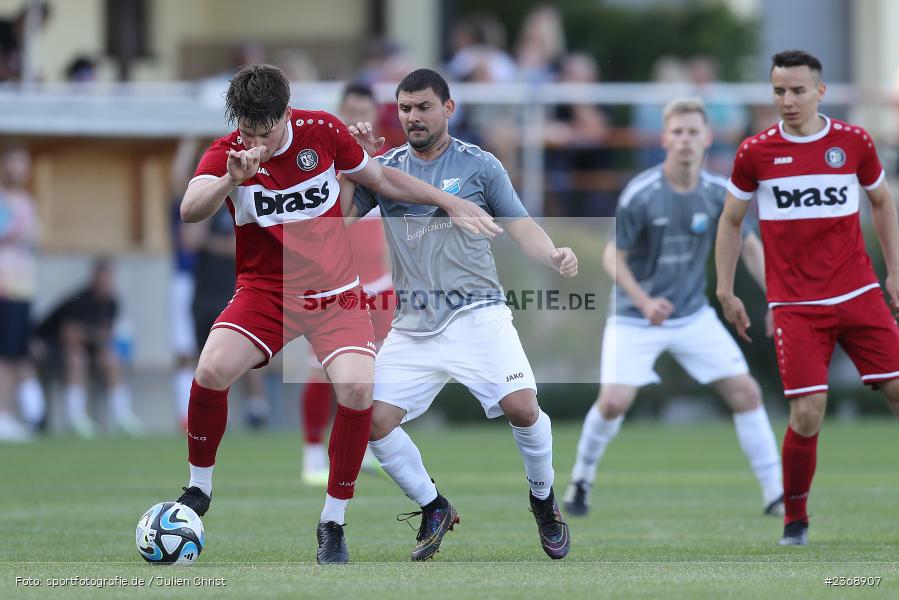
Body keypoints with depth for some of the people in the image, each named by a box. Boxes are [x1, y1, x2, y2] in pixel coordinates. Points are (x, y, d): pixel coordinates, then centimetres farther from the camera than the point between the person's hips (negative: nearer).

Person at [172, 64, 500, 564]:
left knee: (357, 390, -22)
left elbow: (381, 178, 11)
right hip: (264, 291, -1)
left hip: (335, 292, 1)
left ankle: (334, 523, -5)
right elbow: (190, 210, -30)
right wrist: (230, 180, -48)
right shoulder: (226, 153, -11)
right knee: (212, 370, -27)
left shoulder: (322, 131, -6)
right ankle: (199, 489, -1)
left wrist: (450, 203, 9)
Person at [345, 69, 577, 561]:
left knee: (521, 407, -22)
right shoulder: (384, 169, 9)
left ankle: (544, 502, 6)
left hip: (476, 313, -3)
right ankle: (434, 510, 14)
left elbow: (520, 226, 2)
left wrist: (554, 255, -18)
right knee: (373, 422, -9)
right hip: (412, 327, 3)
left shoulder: (480, 166, 4)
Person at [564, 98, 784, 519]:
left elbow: (750, 247, 6)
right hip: (634, 320, -3)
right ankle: (581, 481, 10)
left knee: (746, 393, -5)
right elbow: (613, 256, -12)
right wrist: (644, 302, -26)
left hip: (693, 316, 3)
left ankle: (776, 495, 5)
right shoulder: (640, 195, -19)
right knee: (614, 401, -16)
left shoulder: (718, 193, -8)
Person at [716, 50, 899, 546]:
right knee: (807, 412, -13)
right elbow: (731, 220, 11)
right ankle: (795, 519, 8)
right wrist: (725, 291, 7)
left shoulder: (854, 142, 1)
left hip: (859, 294, 2)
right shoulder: (755, 152, -1)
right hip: (795, 305, -2)